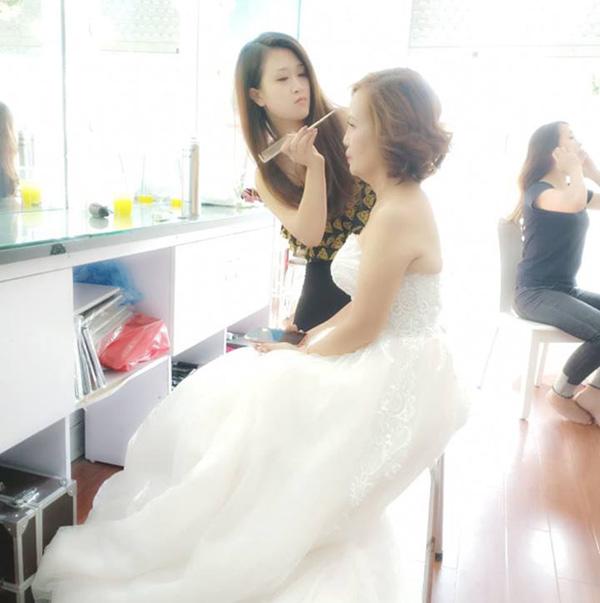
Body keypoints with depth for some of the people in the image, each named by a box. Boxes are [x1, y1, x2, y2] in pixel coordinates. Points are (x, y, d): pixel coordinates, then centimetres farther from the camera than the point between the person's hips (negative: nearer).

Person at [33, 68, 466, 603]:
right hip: (394, 366, 9)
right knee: (253, 394, 10)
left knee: (262, 416, -4)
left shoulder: (395, 216, -22)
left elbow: (362, 328, -21)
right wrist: (308, 340, 5)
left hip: (393, 384, -9)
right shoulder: (403, 203, 9)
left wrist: (297, 354, -6)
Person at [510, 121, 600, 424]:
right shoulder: (537, 190, -11)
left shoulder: (572, 189, 15)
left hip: (567, 290, 9)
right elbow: (575, 204, -33)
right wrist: (575, 168, -15)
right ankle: (561, 393, -5)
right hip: (536, 293, -8)